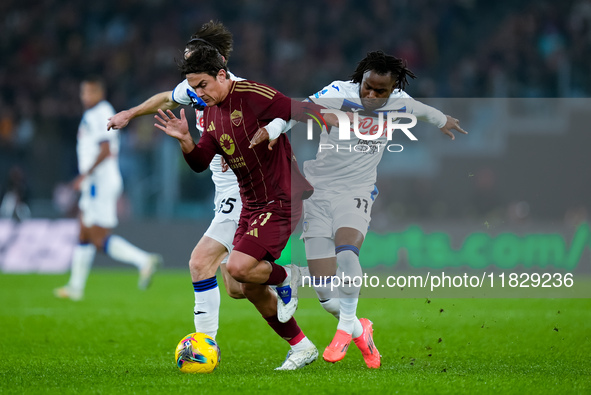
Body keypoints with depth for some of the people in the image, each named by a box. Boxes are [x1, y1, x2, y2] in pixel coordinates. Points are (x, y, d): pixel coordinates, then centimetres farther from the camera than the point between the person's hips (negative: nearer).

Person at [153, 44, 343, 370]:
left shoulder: (253, 95, -17)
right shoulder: (211, 113, 8)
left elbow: (302, 111, -16)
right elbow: (200, 162, 8)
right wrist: (185, 139, -11)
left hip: (280, 201, -9)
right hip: (250, 205, 9)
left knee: (238, 267, -24)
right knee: (251, 289, 8)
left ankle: (285, 278, 7)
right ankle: (301, 347, 23)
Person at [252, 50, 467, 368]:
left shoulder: (399, 103, 2)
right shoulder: (339, 94, -11)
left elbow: (420, 109, 26)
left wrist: (442, 120, 47)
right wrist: (273, 129, -47)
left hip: (356, 191, 2)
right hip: (319, 189, -1)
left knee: (346, 253, -31)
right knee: (325, 294, -9)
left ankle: (346, 328, -10)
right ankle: (360, 330, 22)